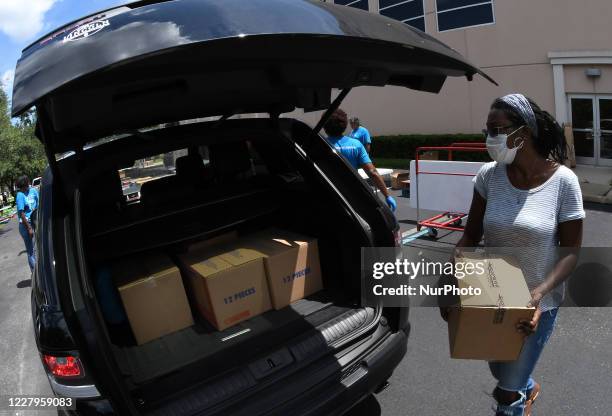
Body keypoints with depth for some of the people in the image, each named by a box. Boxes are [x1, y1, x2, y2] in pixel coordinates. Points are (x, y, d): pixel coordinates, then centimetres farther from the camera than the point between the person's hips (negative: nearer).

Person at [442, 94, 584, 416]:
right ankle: (528, 388, 61)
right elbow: (471, 236, -3)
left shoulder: (563, 181, -16)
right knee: (500, 372, 26)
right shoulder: (489, 175, -8)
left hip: (537, 303, -3)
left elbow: (571, 251, -11)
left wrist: (538, 294, -25)